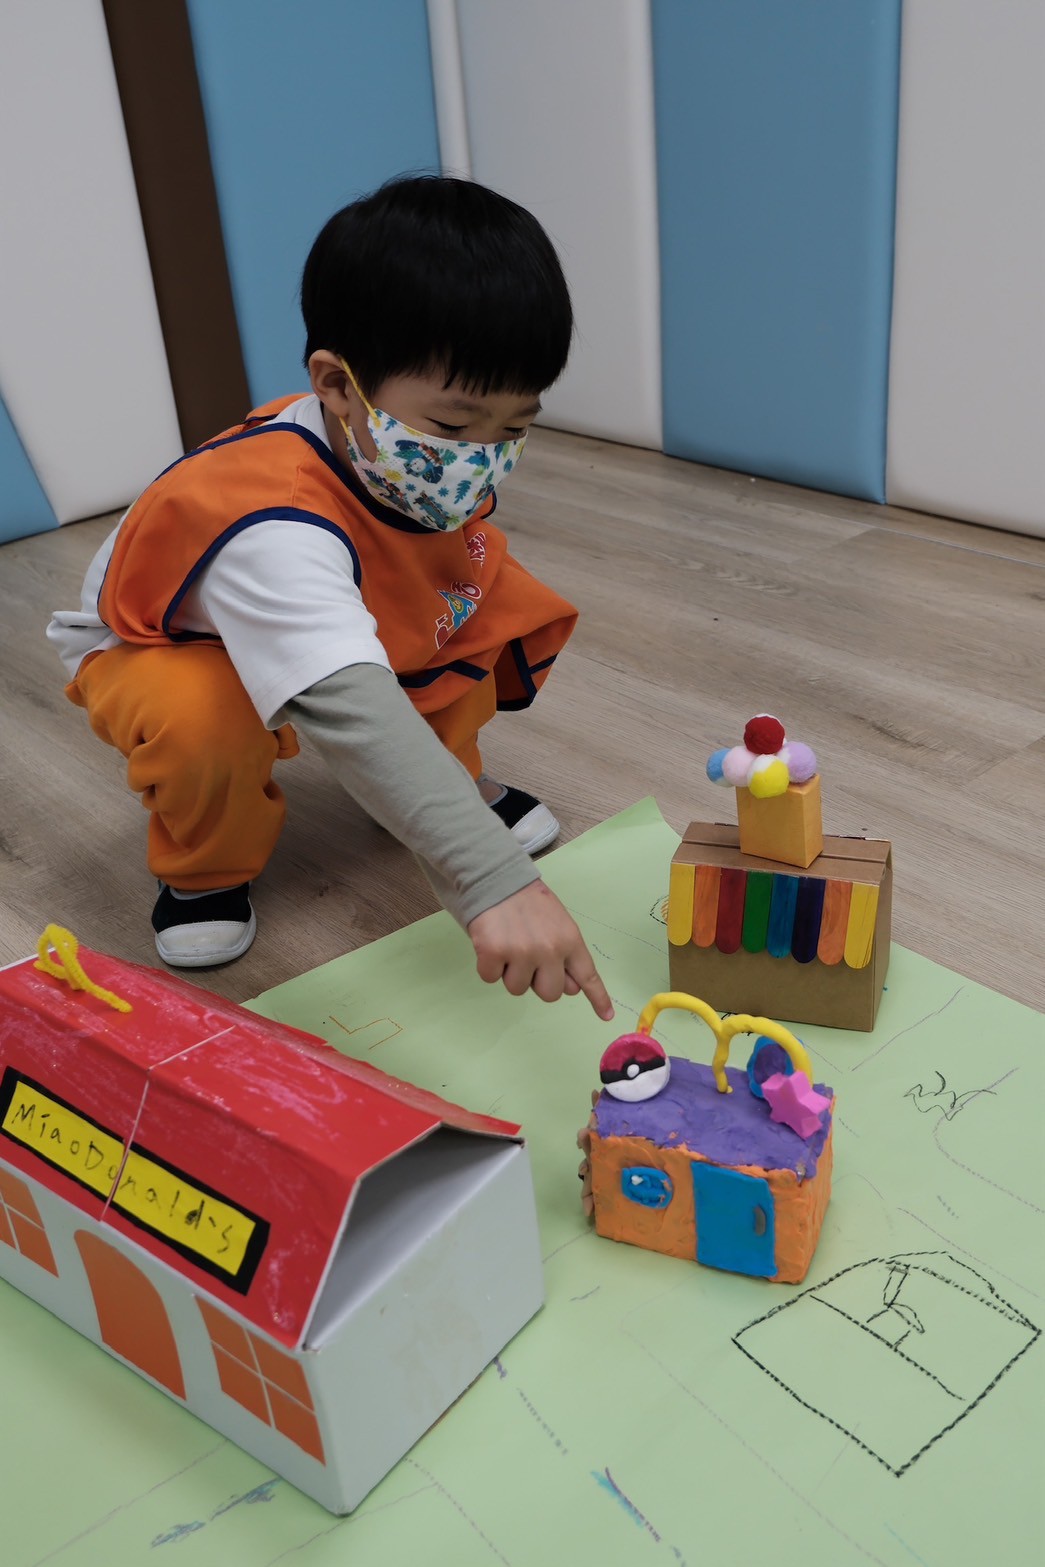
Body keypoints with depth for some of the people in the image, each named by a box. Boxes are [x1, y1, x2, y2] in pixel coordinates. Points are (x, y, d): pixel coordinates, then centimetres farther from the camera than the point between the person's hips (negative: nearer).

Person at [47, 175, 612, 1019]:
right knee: (202, 716, -40)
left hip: (357, 629, 5)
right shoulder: (271, 528, -45)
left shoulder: (418, 459, -23)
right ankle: (203, 871, -6)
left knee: (513, 609, -17)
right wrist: (493, 882, -68)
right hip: (153, 652, -5)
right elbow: (348, 711, -59)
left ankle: (447, 778, 8)